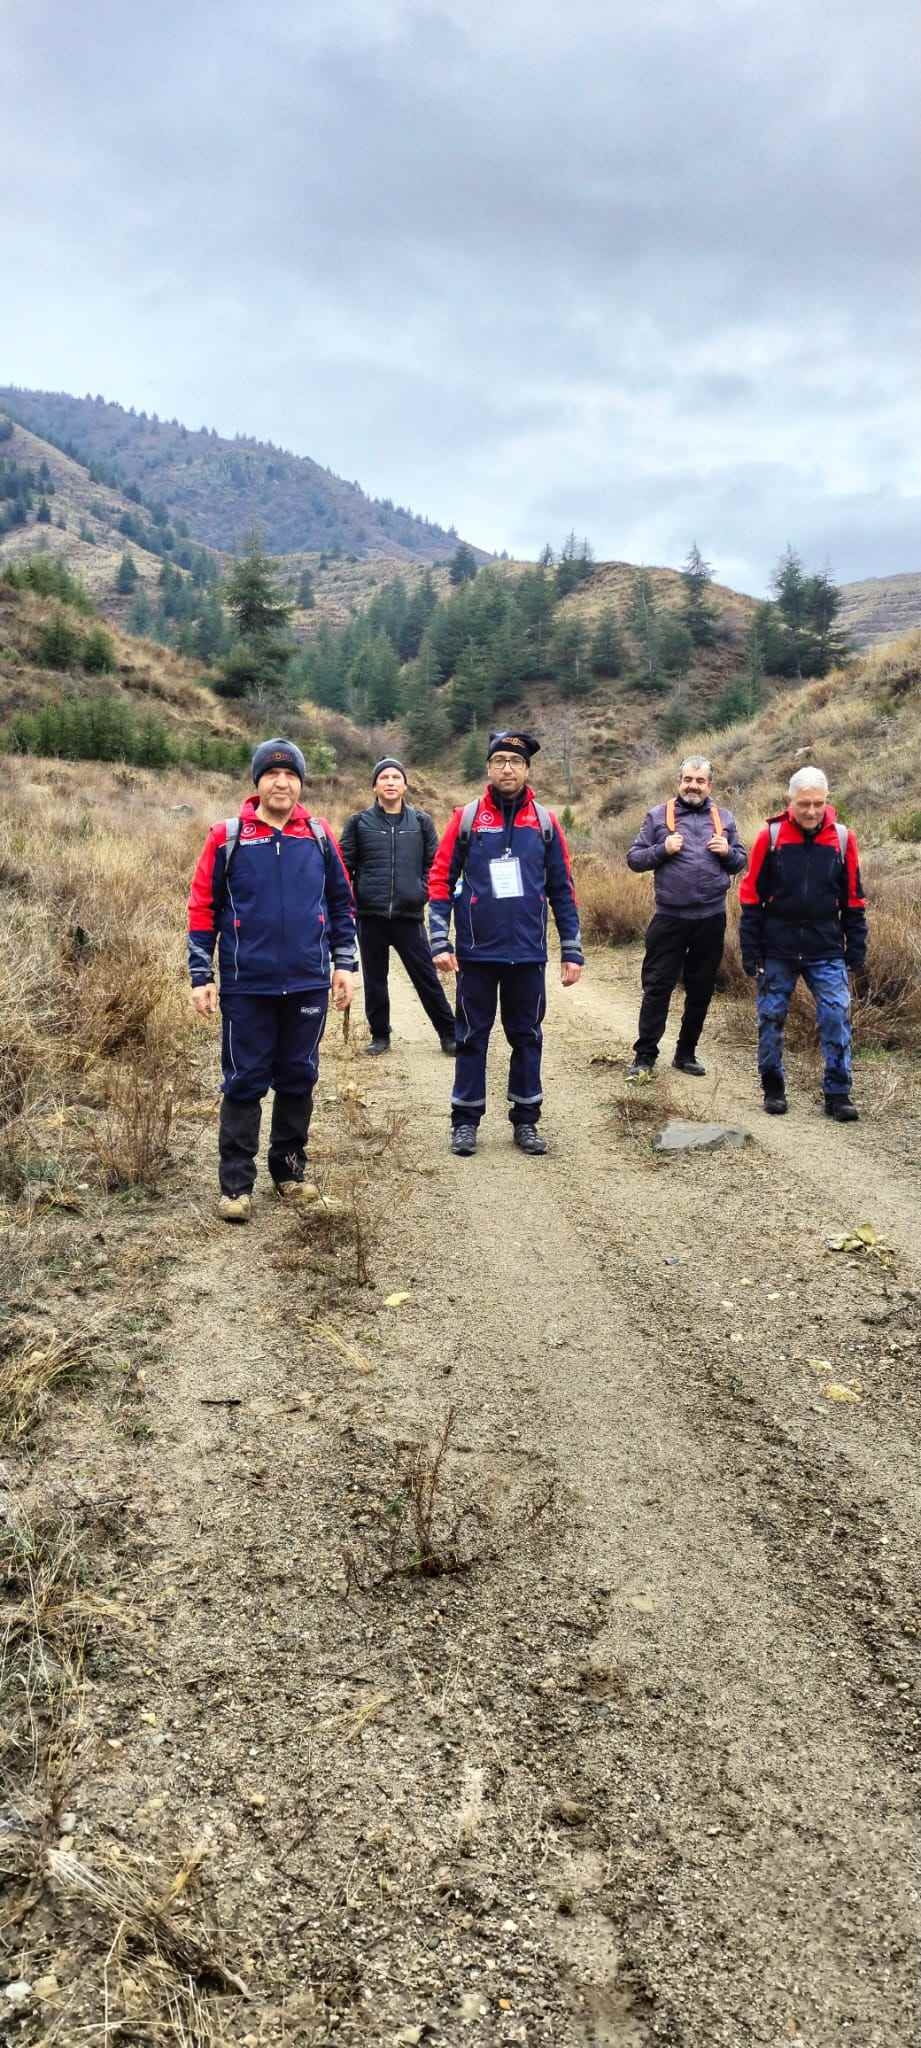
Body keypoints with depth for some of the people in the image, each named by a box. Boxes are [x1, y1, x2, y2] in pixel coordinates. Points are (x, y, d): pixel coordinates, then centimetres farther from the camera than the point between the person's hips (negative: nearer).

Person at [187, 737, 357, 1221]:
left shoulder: (319, 836, 5)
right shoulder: (227, 836, -2)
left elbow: (340, 903, 12)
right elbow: (202, 907, -1)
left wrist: (343, 964, 7)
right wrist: (200, 976, -4)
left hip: (308, 984, 3)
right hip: (246, 986, -2)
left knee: (298, 1080, 12)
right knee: (244, 1084, 2)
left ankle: (290, 1171, 26)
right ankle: (236, 1185, 10)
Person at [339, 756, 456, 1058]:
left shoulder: (421, 822, 6)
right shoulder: (359, 822, 4)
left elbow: (434, 864, 8)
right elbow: (345, 866, 4)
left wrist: (423, 892, -4)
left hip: (409, 915, -1)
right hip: (370, 916, 1)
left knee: (426, 978, 1)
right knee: (374, 980, 9)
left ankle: (449, 1034, 10)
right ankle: (380, 1036, 22)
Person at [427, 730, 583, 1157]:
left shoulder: (545, 822, 3)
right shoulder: (467, 818, -1)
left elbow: (562, 890, 6)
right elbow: (441, 880, -1)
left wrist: (572, 950, 4)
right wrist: (440, 941, -10)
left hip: (528, 953, 1)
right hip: (477, 951, -1)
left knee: (526, 1036, 9)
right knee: (472, 1036, 7)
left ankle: (526, 1120, 21)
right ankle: (465, 1120, 17)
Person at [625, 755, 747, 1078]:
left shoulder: (724, 818, 11)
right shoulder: (658, 815, 3)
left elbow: (740, 862, 17)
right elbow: (634, 859, 2)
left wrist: (728, 851, -5)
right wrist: (663, 849, -14)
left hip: (711, 919, 3)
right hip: (669, 918, -3)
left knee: (701, 990, 10)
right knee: (657, 987, -2)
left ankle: (686, 1053, 23)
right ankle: (644, 1056, 6)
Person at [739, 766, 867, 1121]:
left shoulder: (842, 838, 0)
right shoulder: (770, 836, -5)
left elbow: (853, 899, 7)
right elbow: (751, 897, -1)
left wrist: (856, 950, 5)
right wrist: (751, 953, -3)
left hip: (827, 951, 1)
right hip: (777, 950, 0)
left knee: (837, 1017, -5)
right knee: (771, 1018, 6)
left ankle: (838, 1094, 4)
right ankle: (773, 1088, 21)